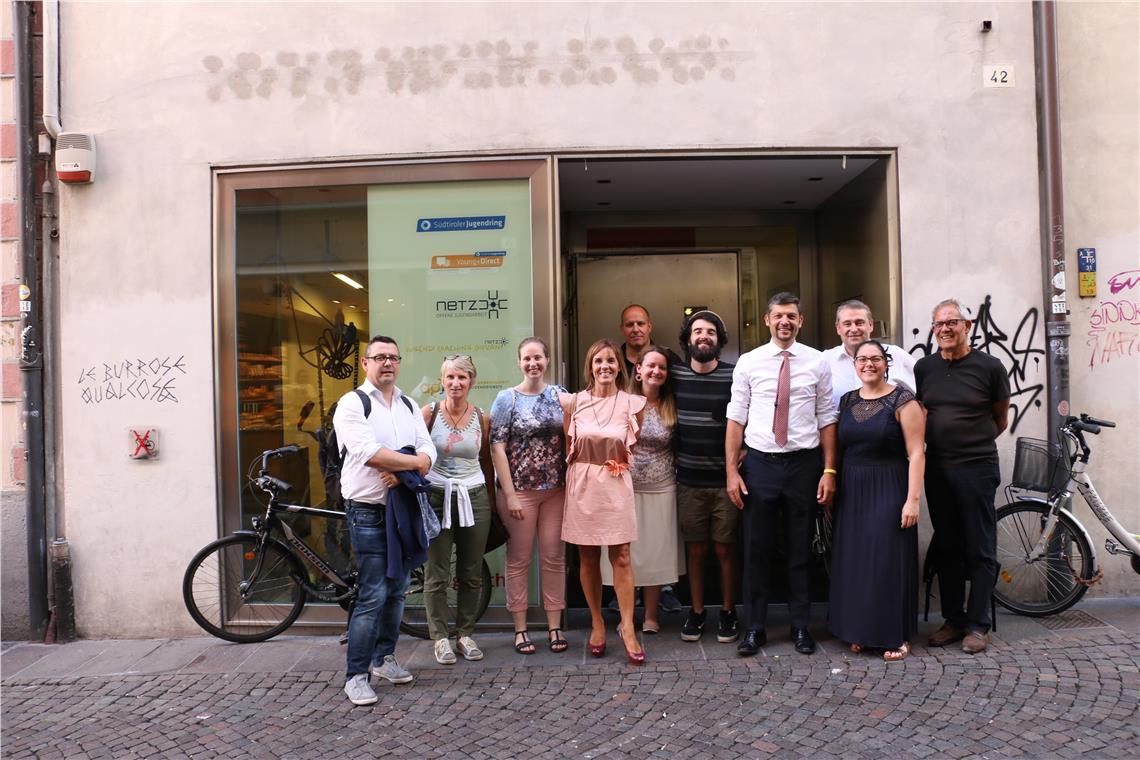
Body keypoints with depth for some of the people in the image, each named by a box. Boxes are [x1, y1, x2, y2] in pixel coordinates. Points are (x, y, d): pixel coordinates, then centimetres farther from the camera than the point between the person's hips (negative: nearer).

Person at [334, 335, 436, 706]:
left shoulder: (408, 406, 14)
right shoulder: (352, 404, -6)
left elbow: (428, 452, 4)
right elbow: (369, 452, -20)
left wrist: (402, 472, -15)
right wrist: (414, 463, -11)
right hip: (369, 512, -6)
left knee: (397, 590, 13)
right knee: (373, 595, -8)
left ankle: (384, 658, 28)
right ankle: (356, 675, 1)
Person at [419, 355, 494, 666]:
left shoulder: (481, 418, 4)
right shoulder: (429, 413, -3)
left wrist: (491, 503, 15)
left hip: (474, 498, 2)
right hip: (436, 497, -2)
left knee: (471, 574, 8)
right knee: (436, 575, 2)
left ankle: (465, 634, 22)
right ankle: (440, 637, 15)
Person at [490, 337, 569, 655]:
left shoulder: (559, 394, 7)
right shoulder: (507, 399, -2)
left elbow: (571, 438, 11)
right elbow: (497, 448, -6)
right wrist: (510, 494, -11)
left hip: (556, 490, 3)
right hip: (520, 490, -3)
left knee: (554, 558, 7)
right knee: (519, 560, 4)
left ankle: (555, 626, 18)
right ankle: (520, 628, 15)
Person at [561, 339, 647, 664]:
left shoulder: (631, 404, 0)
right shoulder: (574, 402, 2)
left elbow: (634, 448, 11)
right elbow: (568, 445, 12)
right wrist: (577, 468, 8)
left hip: (617, 486, -1)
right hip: (582, 486, 1)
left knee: (621, 557, -4)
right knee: (588, 558, 7)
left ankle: (627, 628, 5)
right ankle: (597, 625, 21)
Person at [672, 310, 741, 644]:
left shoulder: (735, 375, -4)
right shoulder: (675, 375, 4)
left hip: (725, 479, -2)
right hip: (689, 480, 2)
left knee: (725, 548, 6)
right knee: (695, 549, 9)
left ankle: (728, 612, 22)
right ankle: (697, 611, 23)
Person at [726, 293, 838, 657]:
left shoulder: (817, 363, 1)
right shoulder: (748, 363, 0)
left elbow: (827, 419, 2)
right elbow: (736, 419, 0)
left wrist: (829, 470, -2)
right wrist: (731, 471, -4)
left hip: (803, 463, 0)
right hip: (760, 463, 0)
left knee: (801, 550, 11)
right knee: (756, 549, 6)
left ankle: (800, 627, 26)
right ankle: (755, 627, 20)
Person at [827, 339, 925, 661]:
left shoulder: (902, 400, -6)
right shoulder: (847, 401, 9)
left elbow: (916, 452, -10)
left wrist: (913, 498, -16)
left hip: (888, 490, -5)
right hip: (852, 492, 5)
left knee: (888, 561, 0)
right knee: (853, 561, 9)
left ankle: (896, 637, 14)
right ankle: (860, 631, 22)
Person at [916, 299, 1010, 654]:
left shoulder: (989, 367, -4)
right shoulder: (923, 368, 6)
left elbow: (1001, 419, 7)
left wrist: (973, 444, 9)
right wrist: (942, 443, 9)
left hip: (977, 468, -4)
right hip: (936, 468, 4)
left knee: (980, 550, 3)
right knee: (945, 547, 11)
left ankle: (978, 625, 14)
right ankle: (953, 619, 22)